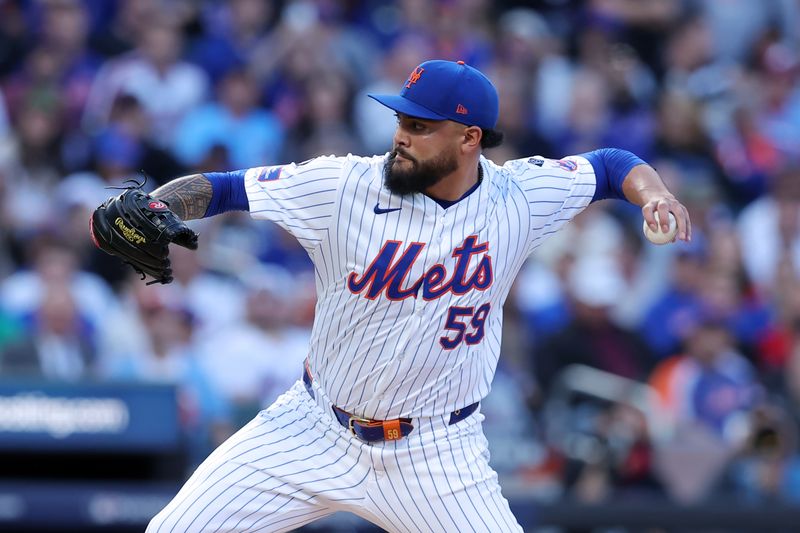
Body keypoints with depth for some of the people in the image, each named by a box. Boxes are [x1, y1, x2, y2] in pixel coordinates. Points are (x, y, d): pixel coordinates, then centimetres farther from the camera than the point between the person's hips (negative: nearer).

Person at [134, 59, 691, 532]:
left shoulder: (519, 196, -8)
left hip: (434, 454, 0)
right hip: (315, 427, 0)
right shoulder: (343, 186, -13)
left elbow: (612, 165, 6)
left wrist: (655, 194, -14)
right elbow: (223, 188, -11)